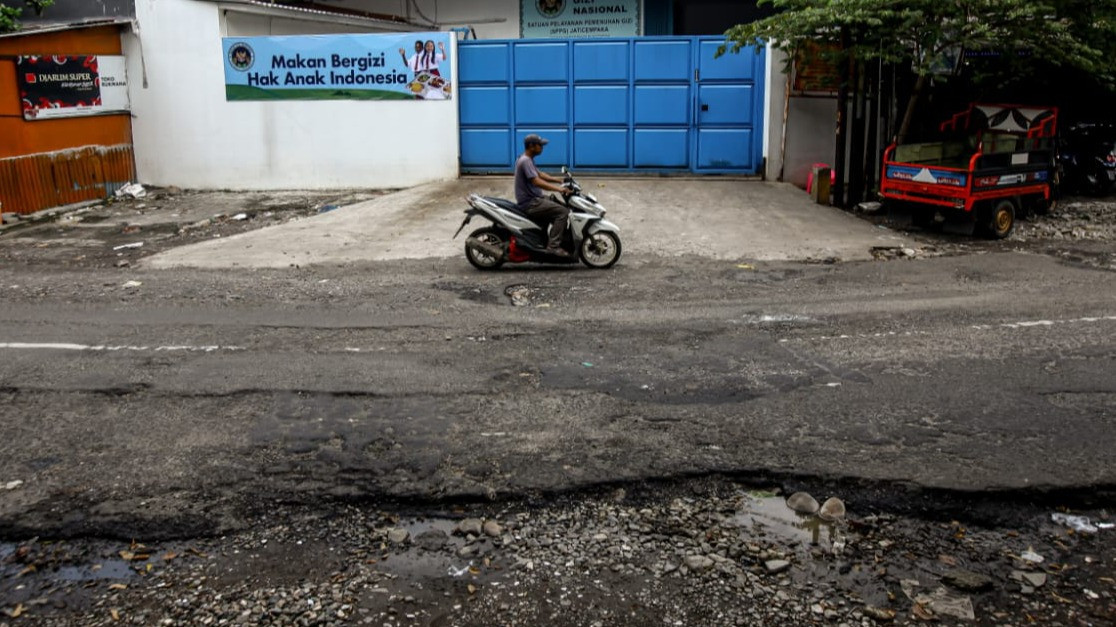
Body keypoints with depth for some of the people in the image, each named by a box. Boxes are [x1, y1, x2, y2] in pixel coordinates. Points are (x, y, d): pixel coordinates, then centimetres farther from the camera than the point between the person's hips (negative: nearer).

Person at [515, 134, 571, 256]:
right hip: (530, 203, -11)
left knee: (562, 207, 16)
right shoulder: (525, 161, -19)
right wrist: (558, 189, -31)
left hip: (533, 199, 11)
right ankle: (553, 246, -19)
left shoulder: (527, 159, 13)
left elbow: (539, 174, 22)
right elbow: (536, 181, -30)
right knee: (563, 212, -18)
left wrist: (560, 180, 13)